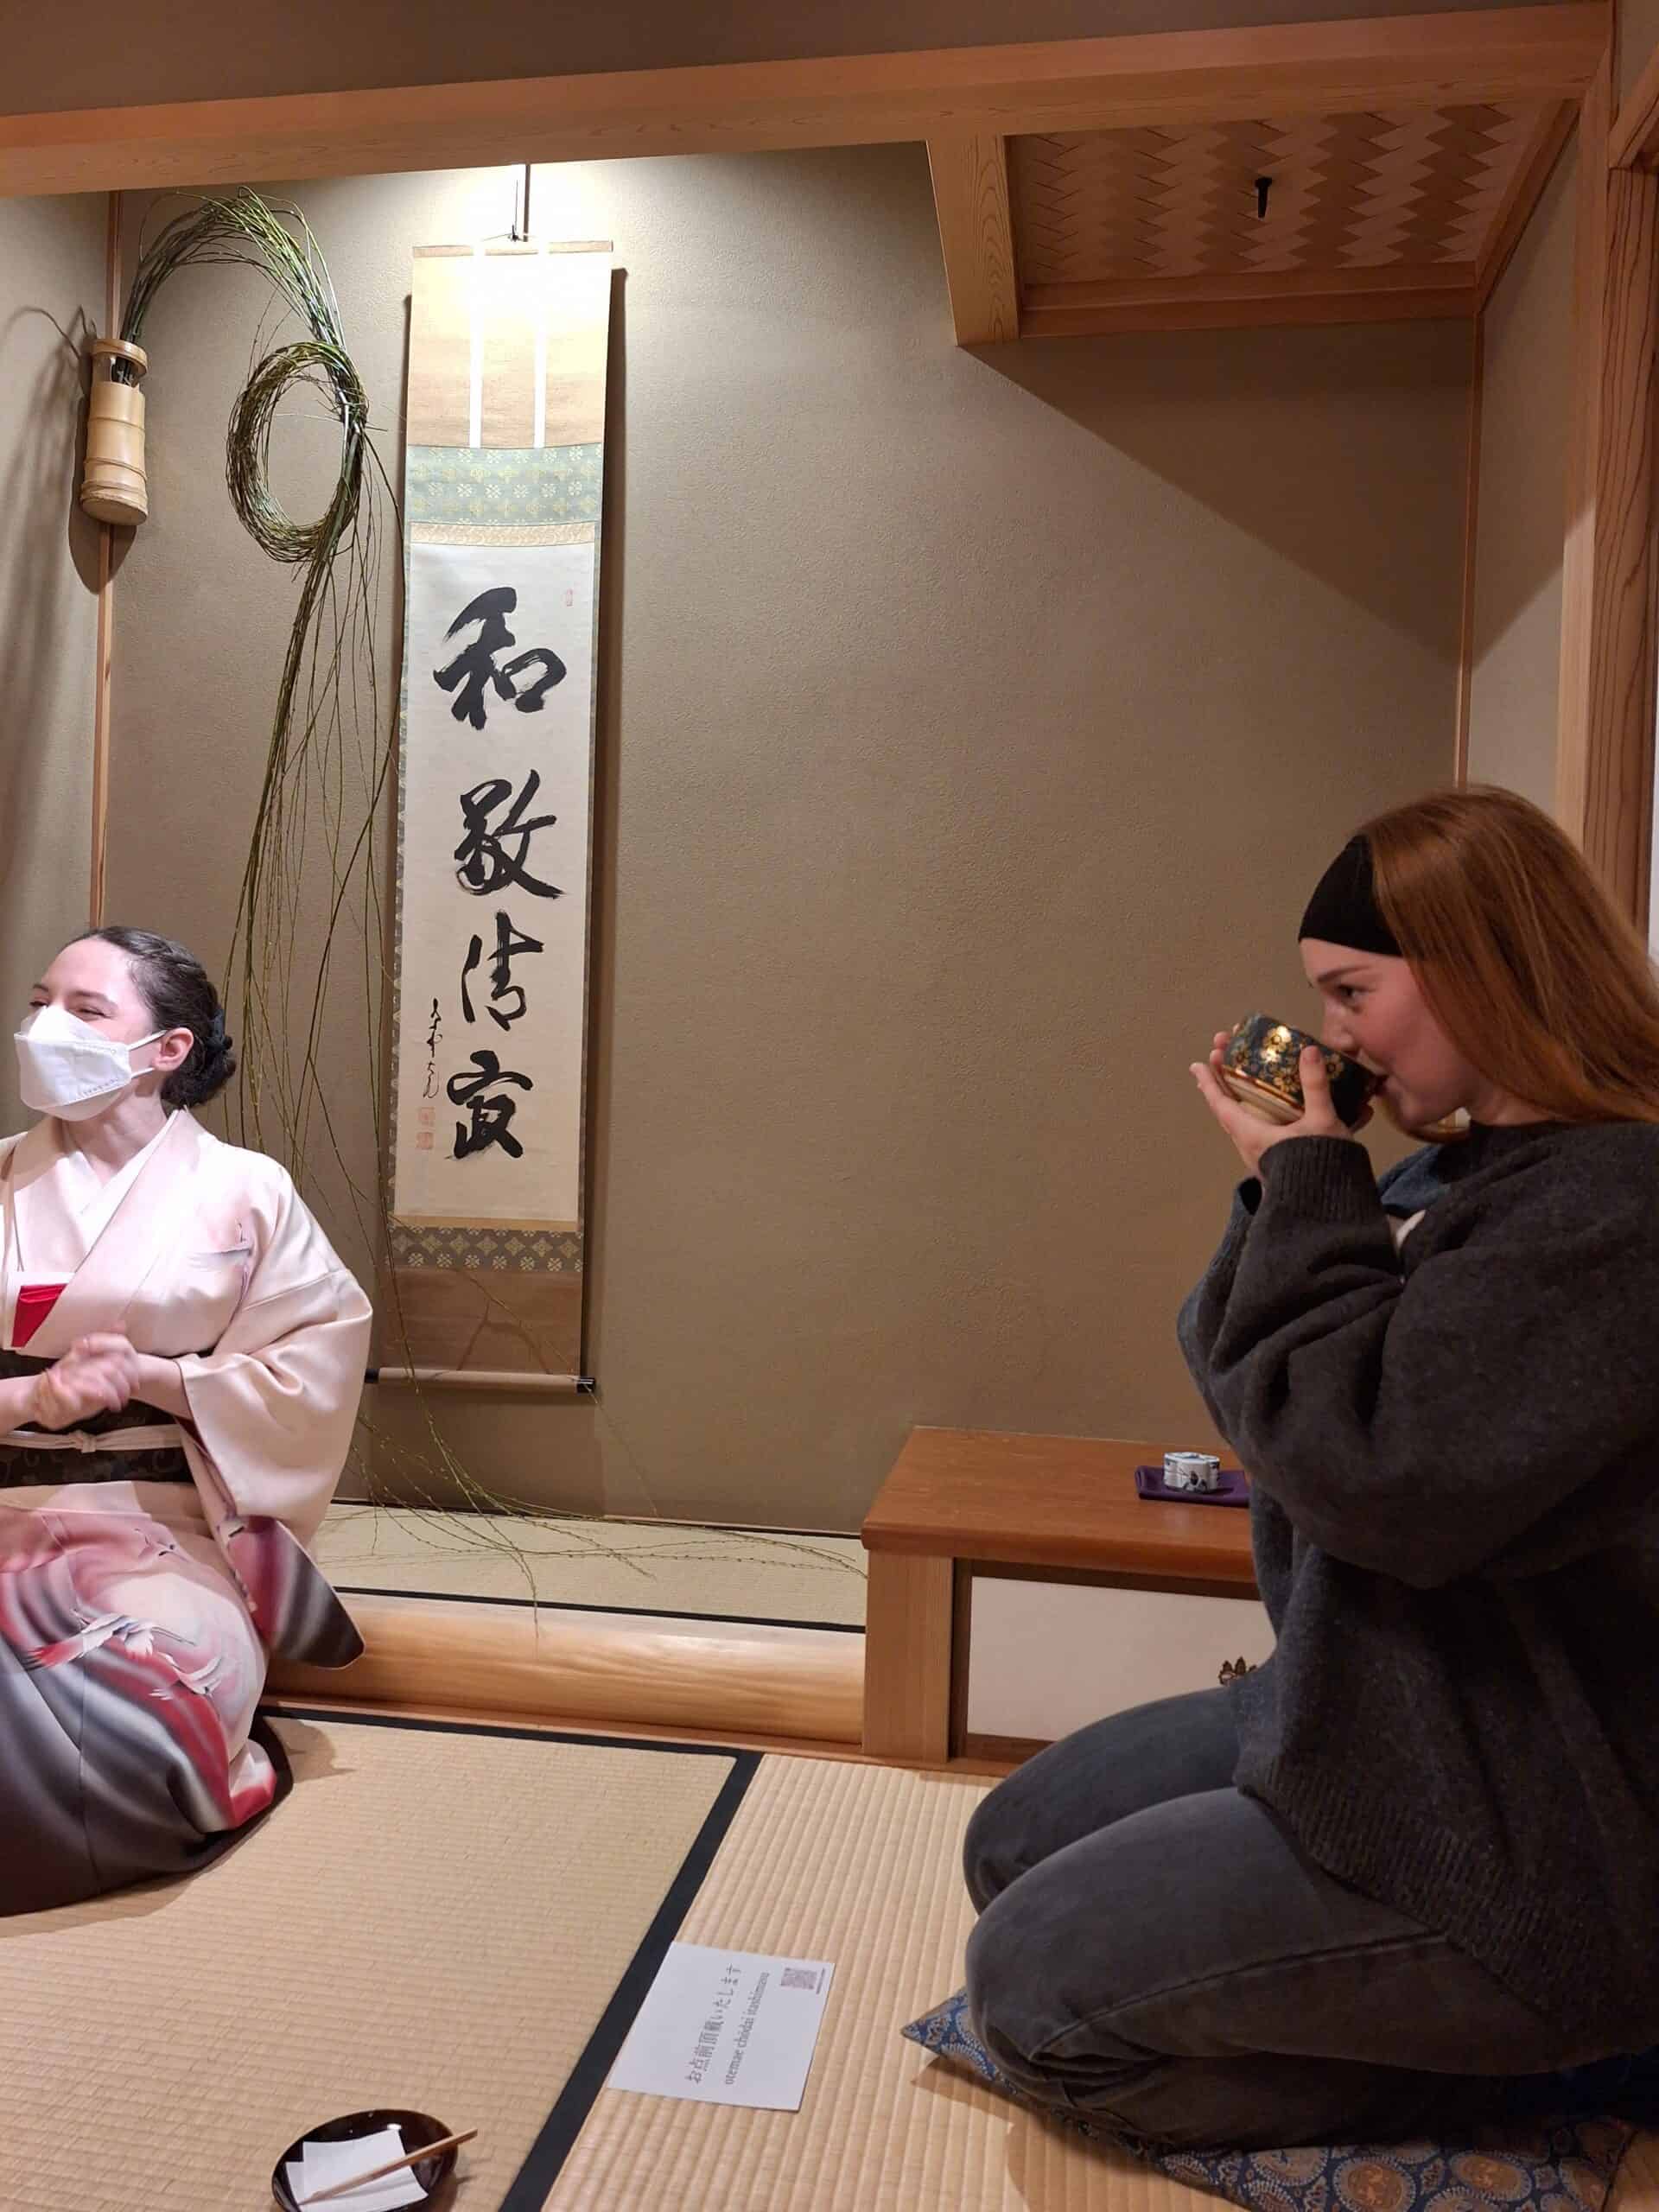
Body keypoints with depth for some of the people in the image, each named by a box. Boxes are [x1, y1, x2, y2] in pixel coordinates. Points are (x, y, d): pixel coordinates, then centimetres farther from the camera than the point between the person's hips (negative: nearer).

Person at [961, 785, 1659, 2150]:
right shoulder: (1464, 1173, 5)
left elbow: (1376, 1473, -30)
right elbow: (1237, 1383, 9)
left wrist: (1308, 1182, -20)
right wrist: (1289, 1184, -6)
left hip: (1520, 1843, -10)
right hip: (1367, 1718, 10)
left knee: (1033, 1986, -6)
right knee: (1012, 1849, 15)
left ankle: (1508, 2065, 6)